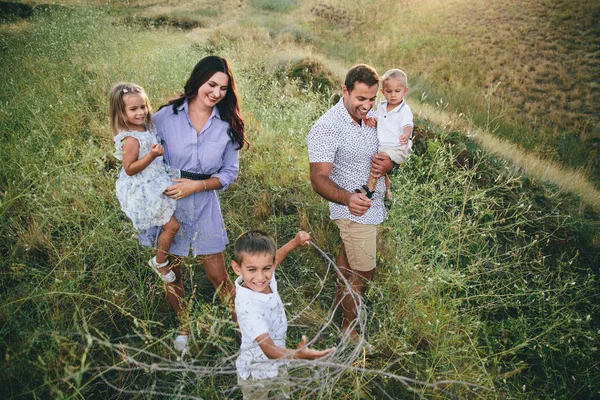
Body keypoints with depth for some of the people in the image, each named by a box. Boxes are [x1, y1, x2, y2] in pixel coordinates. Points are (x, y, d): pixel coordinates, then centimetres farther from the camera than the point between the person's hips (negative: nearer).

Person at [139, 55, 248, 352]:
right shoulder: (166, 116, -8)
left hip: (205, 206, 0)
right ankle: (183, 325, 41)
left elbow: (229, 172, -2)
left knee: (218, 275, 6)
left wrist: (197, 185, -16)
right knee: (171, 274, 16)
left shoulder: (227, 125, -3)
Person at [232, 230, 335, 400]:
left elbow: (274, 258, 6)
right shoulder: (247, 306, -40)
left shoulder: (266, 280, -18)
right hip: (256, 375, -7)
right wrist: (298, 354, -61)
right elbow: (268, 348, -45)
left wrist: (295, 242, 4)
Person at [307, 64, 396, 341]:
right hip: (355, 211, -8)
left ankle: (341, 302, 47)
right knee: (364, 273, 2)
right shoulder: (326, 129, -24)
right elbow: (319, 179, -30)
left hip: (374, 204, 8)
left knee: (349, 258, 25)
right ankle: (349, 330, 22)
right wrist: (348, 198, -49)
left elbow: (386, 157, 9)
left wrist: (387, 164, -17)